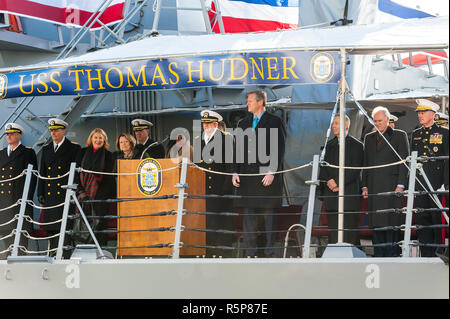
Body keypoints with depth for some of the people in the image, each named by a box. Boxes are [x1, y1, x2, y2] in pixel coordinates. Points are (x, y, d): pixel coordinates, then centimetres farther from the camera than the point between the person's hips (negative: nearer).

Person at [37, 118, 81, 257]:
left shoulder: (74, 148, 2)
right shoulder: (46, 149, 17)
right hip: (49, 196, 5)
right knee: (51, 229, 6)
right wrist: (40, 193, 10)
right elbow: (42, 173, 18)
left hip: (66, 194, -5)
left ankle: (64, 256, -9)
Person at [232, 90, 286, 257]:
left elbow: (279, 149, -6)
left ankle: (269, 251, 2)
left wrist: (272, 173, -13)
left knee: (269, 213, -2)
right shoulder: (243, 124, 17)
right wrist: (235, 172, 6)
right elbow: (238, 149, 17)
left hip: (267, 175, -5)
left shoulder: (274, 122, 0)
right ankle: (250, 253, 9)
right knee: (248, 213, 5)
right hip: (247, 176, 5)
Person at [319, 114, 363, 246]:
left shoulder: (356, 145, -1)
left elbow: (355, 170, -8)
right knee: (333, 233, 4)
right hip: (331, 195, 5)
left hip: (349, 195, -5)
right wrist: (328, 181, -6)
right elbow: (324, 167, 13)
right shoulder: (330, 145, 17)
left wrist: (338, 183, -13)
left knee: (350, 234, -6)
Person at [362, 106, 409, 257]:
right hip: (374, 188, 4)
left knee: (391, 224, -7)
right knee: (376, 224, 3)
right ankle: (378, 256, 7)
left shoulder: (399, 136, 5)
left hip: (392, 185, -4)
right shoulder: (369, 138, 18)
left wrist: (400, 185, -9)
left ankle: (392, 255, -5)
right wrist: (365, 186, 10)